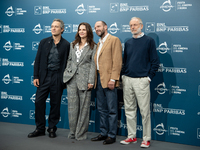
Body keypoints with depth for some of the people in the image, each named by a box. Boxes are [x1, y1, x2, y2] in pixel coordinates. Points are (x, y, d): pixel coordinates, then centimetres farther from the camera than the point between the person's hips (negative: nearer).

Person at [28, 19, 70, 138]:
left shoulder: (66, 45, 2)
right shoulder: (44, 42, 8)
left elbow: (67, 63, 2)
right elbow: (38, 60, 7)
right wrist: (36, 76, 0)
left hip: (58, 78, -2)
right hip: (44, 76, 2)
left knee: (55, 104, 5)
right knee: (39, 101, 1)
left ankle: (52, 128, 19)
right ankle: (40, 128, 14)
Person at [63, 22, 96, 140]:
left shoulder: (93, 47, 2)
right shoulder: (73, 45, 17)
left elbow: (93, 64, -4)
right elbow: (69, 60, 18)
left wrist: (91, 81, -11)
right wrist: (66, 75, 10)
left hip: (84, 80, -4)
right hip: (72, 79, 4)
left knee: (84, 107, 0)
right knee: (72, 106, 6)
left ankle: (81, 133, 10)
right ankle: (72, 132, 16)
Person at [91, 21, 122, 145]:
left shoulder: (114, 40, -4)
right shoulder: (99, 44, 21)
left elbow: (117, 61, -13)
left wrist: (113, 79, -19)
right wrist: (95, 79, 10)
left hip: (108, 80, -8)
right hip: (99, 79, 8)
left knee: (112, 110, -2)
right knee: (102, 109, 14)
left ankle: (112, 135, 6)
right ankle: (103, 133, 23)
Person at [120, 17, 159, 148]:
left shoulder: (149, 41, 0)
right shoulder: (128, 43, 15)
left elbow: (155, 62, -2)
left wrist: (149, 77, -7)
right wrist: (124, 75, 10)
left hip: (141, 80, -5)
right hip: (127, 80, 5)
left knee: (144, 111, -2)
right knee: (129, 110, 9)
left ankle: (146, 139, 7)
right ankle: (132, 136, 19)